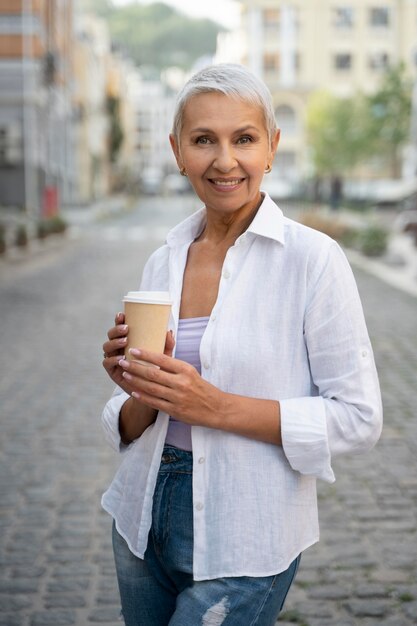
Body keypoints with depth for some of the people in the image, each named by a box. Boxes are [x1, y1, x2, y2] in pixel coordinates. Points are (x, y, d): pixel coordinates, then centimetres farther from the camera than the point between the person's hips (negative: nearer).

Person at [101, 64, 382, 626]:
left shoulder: (313, 258, -13)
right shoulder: (163, 262, 3)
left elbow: (359, 419, -14)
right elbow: (130, 427, 8)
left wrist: (217, 407, -22)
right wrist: (141, 397, -15)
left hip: (242, 546, -5)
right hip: (145, 519, 6)